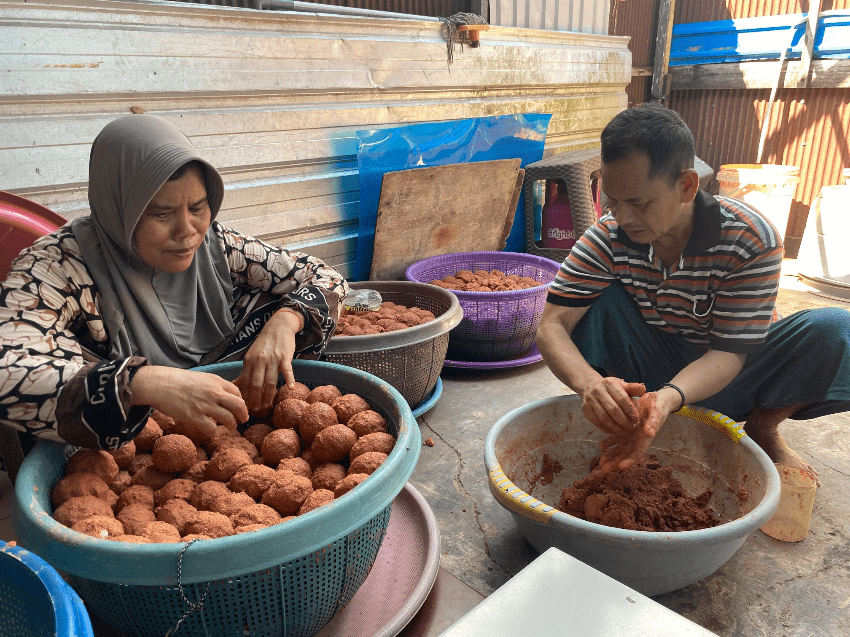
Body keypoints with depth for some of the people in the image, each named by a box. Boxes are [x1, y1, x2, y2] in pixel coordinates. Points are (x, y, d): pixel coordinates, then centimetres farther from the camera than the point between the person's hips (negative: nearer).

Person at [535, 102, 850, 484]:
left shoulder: (752, 240, -23)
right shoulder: (609, 236, -19)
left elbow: (730, 352, -24)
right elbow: (551, 326, -24)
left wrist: (668, 398, -46)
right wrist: (589, 383, -46)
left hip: (720, 379, 1)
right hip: (646, 376, 0)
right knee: (598, 295, -26)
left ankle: (762, 429, 0)